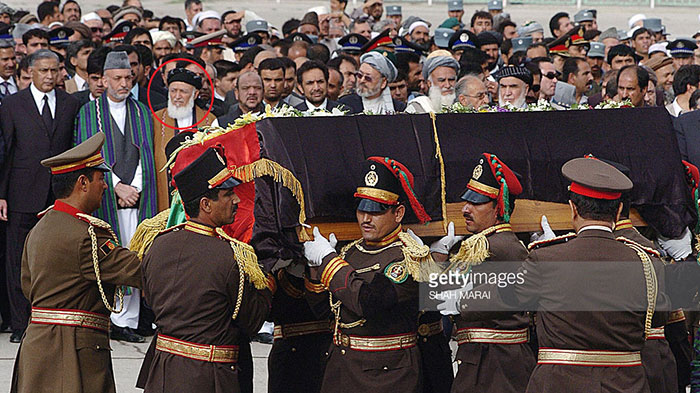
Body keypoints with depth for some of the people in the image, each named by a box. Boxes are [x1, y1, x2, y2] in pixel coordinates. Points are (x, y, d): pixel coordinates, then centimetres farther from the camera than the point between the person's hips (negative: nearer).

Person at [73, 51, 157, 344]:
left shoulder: (143, 113, 15)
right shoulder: (88, 113, 6)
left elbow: (146, 156, 9)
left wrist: (134, 189, -5)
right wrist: (117, 186, -10)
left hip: (137, 197, 2)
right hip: (103, 197, -2)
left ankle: (126, 322, -2)